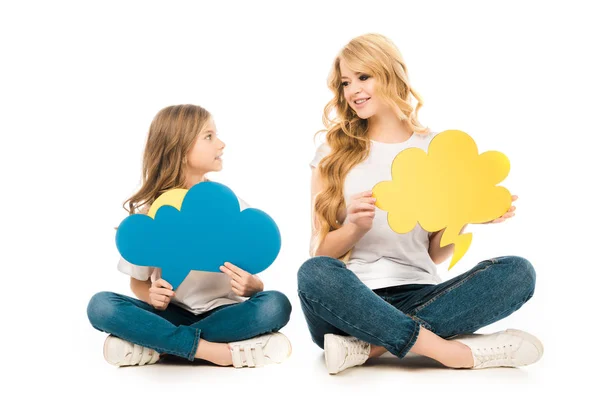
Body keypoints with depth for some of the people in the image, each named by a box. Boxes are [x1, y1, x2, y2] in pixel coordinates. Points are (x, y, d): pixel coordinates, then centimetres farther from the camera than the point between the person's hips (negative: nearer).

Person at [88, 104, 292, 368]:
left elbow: (252, 282, -1)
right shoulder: (146, 210, -4)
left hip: (220, 312, 1)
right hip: (171, 313, 0)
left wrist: (251, 286, -26)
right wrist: (152, 295, -20)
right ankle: (210, 350, -30)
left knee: (275, 304, -29)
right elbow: (138, 282, 4)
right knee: (101, 305, -25)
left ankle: (155, 345, -24)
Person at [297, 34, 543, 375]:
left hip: (418, 295, 2)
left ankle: (371, 346, -29)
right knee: (314, 274, -35)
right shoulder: (334, 153, 8)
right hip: (353, 299, -1)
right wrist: (356, 228, -16)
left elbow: (436, 255, 10)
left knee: (518, 271, -22)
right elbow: (320, 252, 3)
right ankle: (455, 352, -28)